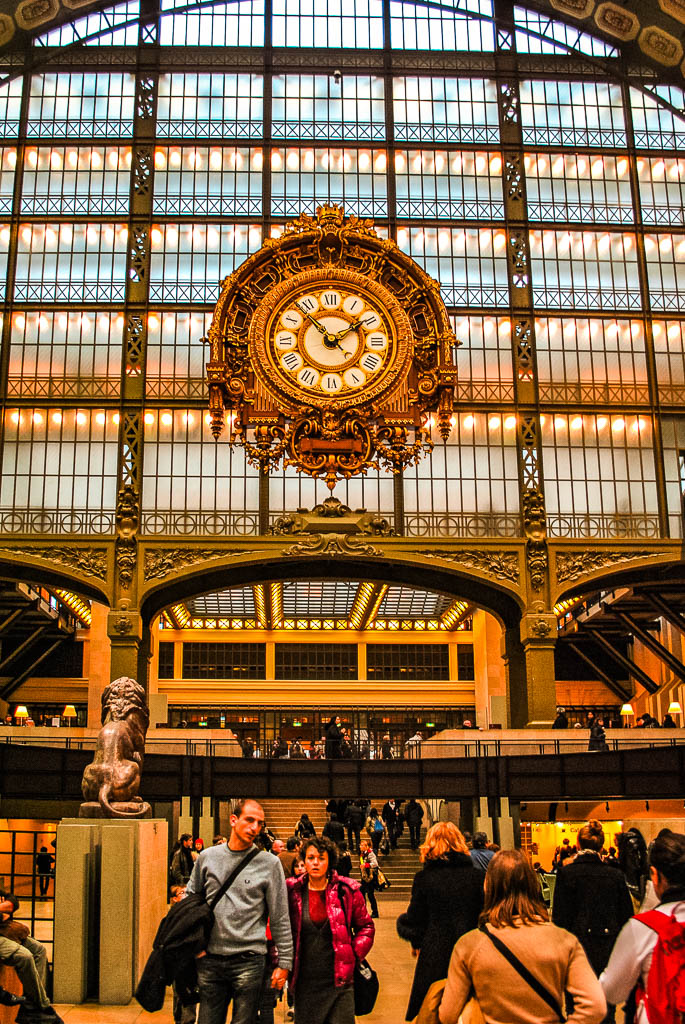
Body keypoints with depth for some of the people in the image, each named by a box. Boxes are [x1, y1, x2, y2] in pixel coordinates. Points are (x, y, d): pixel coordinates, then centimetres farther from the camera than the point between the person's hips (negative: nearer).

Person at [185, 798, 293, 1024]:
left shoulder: (269, 864, -1)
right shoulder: (207, 857, 6)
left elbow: (280, 918, 1)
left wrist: (284, 962, 0)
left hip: (249, 961, -2)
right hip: (210, 959, 3)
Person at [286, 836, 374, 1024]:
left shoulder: (346, 891, 0)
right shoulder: (292, 892, 1)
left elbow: (365, 926, 11)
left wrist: (354, 955, 1)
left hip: (339, 980, -1)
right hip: (304, 981, 1)